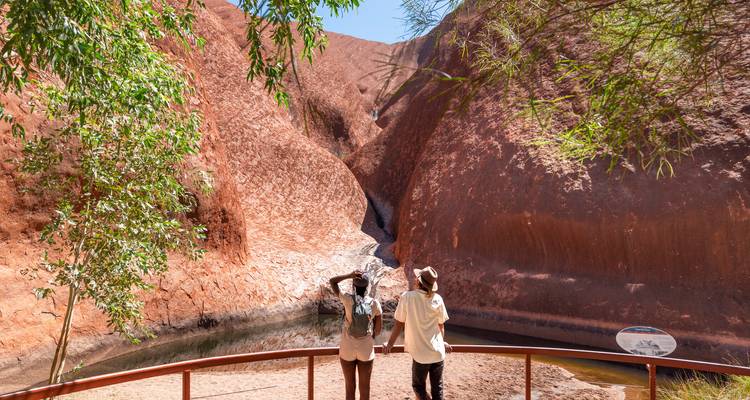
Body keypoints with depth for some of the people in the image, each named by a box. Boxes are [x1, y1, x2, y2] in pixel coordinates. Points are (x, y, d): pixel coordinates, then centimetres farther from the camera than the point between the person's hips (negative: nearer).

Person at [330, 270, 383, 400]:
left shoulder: (348, 299, -14)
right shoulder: (375, 304, -11)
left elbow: (332, 281, -1)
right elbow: (378, 329, -2)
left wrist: (350, 275, -12)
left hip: (347, 350, 0)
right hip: (366, 350, 0)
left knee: (350, 387, 15)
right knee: (365, 388, 14)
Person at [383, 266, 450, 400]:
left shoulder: (407, 297, -13)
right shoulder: (437, 299, -4)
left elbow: (399, 324, -8)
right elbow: (441, 325, 6)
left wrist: (389, 344, 5)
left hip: (421, 354, -3)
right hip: (438, 352, 3)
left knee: (419, 386, 17)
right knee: (437, 388, 17)